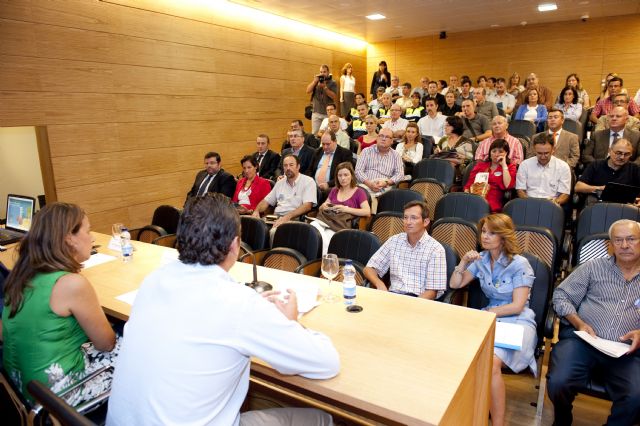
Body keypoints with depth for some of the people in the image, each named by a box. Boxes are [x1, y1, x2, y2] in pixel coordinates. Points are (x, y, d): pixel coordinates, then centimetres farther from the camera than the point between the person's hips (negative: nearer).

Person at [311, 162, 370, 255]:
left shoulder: (359, 192, 10)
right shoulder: (334, 190, 26)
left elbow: (367, 212, -4)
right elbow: (321, 208, 27)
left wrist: (346, 209, -14)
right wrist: (323, 206, 2)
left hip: (342, 224, -5)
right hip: (327, 219, 5)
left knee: (326, 236, -37)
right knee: (313, 225, -32)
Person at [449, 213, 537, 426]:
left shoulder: (520, 264, -10)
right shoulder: (481, 259, 7)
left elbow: (517, 306, -13)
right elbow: (454, 285, 10)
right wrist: (464, 262, -5)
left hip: (517, 322, -5)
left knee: (491, 362, -33)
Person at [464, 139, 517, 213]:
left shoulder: (510, 167, 17)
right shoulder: (480, 165, 25)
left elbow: (508, 185, -3)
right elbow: (469, 183, 18)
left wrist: (504, 165, 1)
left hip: (492, 203, -3)